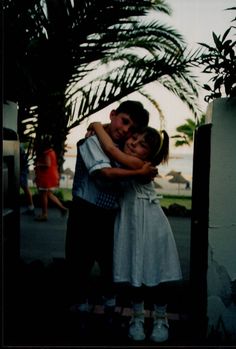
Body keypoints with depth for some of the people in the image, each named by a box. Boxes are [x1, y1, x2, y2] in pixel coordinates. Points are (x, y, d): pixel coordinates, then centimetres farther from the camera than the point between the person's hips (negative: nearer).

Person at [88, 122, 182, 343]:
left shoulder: (141, 165, -17)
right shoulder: (122, 162, 3)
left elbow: (111, 149, -25)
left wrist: (97, 126, -11)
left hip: (150, 224, -5)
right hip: (130, 223, 6)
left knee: (155, 273, 7)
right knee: (136, 273, 14)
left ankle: (161, 320, 27)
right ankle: (138, 318, 31)